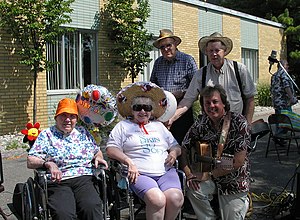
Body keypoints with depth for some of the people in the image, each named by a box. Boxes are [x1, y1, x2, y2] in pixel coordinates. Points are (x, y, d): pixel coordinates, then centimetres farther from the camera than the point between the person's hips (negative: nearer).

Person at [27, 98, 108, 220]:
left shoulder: (83, 132, 22)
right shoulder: (47, 135, 12)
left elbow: (97, 151, 33)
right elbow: (30, 161, 3)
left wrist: (98, 157, 9)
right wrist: (48, 164, -16)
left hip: (84, 179, 2)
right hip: (57, 182, -2)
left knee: (92, 207, -31)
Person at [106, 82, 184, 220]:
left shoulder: (159, 126, 28)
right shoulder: (123, 126, 16)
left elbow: (176, 146, 30)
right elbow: (111, 149, 5)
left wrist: (174, 152, 5)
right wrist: (129, 161, -10)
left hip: (166, 172, 4)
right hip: (140, 174, -4)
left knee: (176, 198, -27)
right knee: (157, 199, -33)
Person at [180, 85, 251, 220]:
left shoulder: (239, 122, -16)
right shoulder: (201, 123, -3)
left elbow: (239, 162, -20)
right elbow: (184, 149, 3)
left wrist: (209, 174, -20)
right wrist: (188, 174, -14)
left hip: (234, 181, -3)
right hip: (209, 178, 3)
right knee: (192, 189, -25)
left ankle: (243, 203, 31)